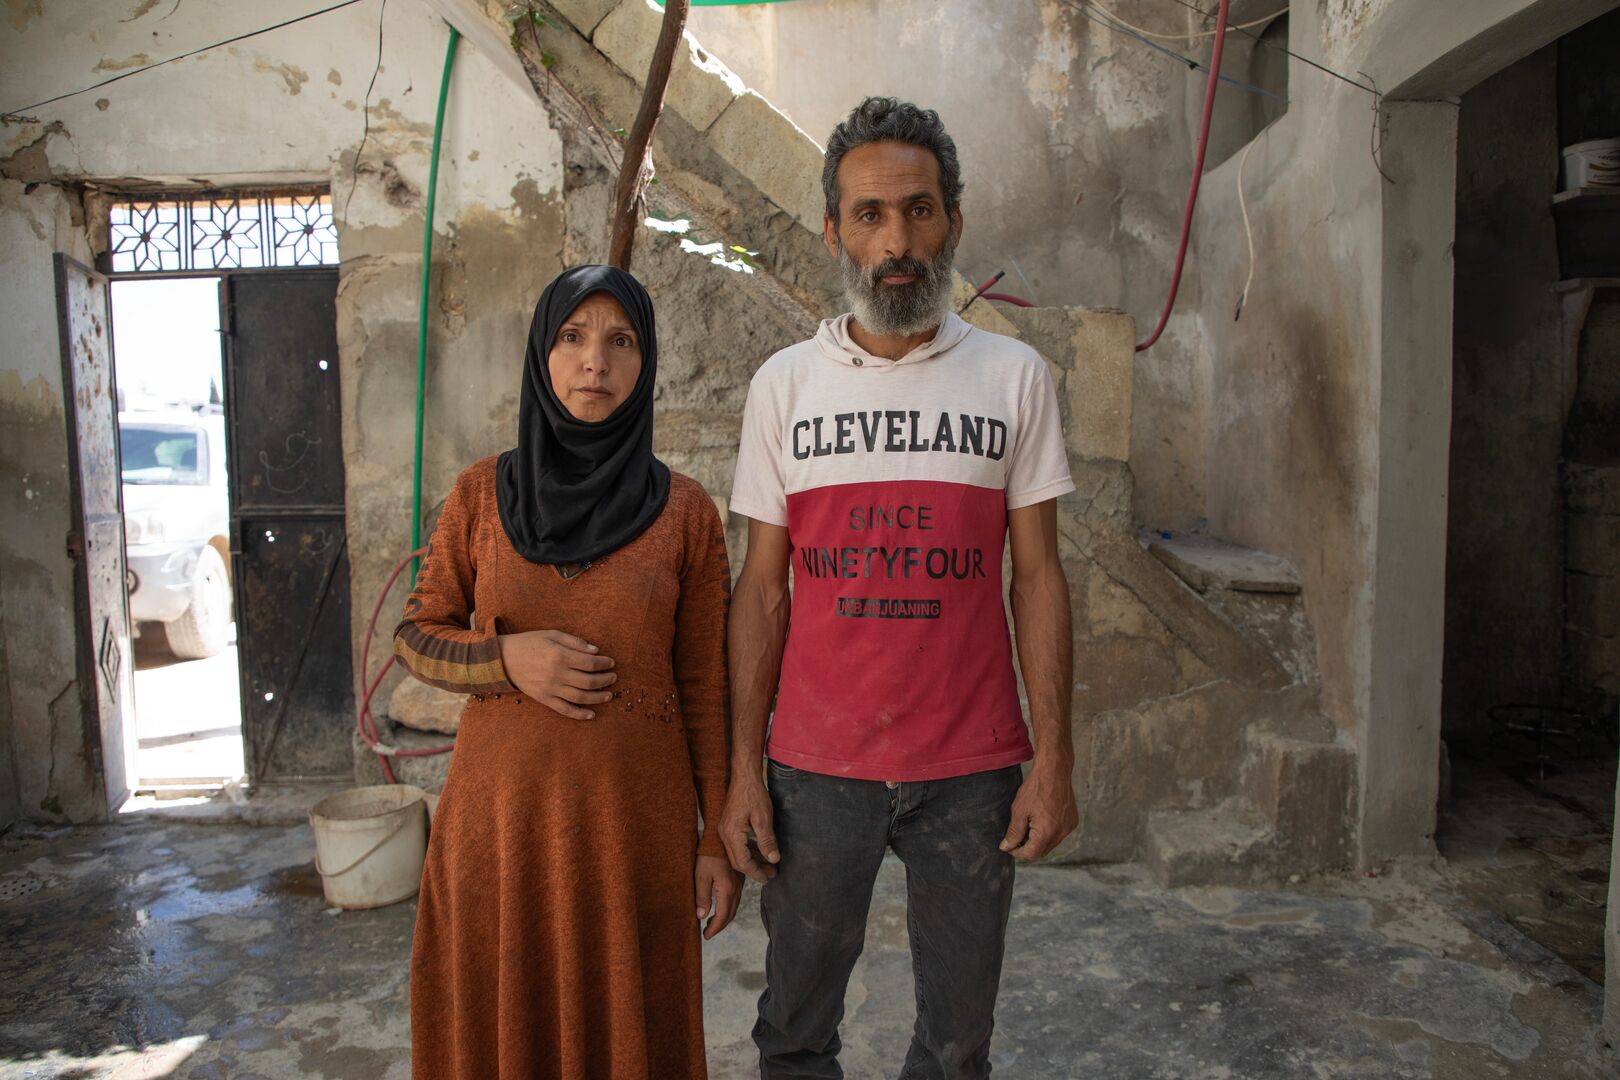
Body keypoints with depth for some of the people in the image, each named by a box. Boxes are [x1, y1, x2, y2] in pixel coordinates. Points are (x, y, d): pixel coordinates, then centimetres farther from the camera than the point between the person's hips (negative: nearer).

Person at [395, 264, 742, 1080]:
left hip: (634, 813, -1)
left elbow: (704, 682, 0)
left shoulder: (684, 510, -4)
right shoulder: (481, 494, 0)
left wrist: (720, 833, 0)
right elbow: (415, 637, 6)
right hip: (502, 805, 1)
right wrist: (508, 659, -14)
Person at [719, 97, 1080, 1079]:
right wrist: (744, 768, -1)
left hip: (972, 770, 0)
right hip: (816, 765, 1)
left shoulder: (1015, 378, 1)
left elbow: (1038, 576, 2)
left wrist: (1054, 759, -4)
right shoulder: (786, 383, 2)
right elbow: (764, 588, 3)